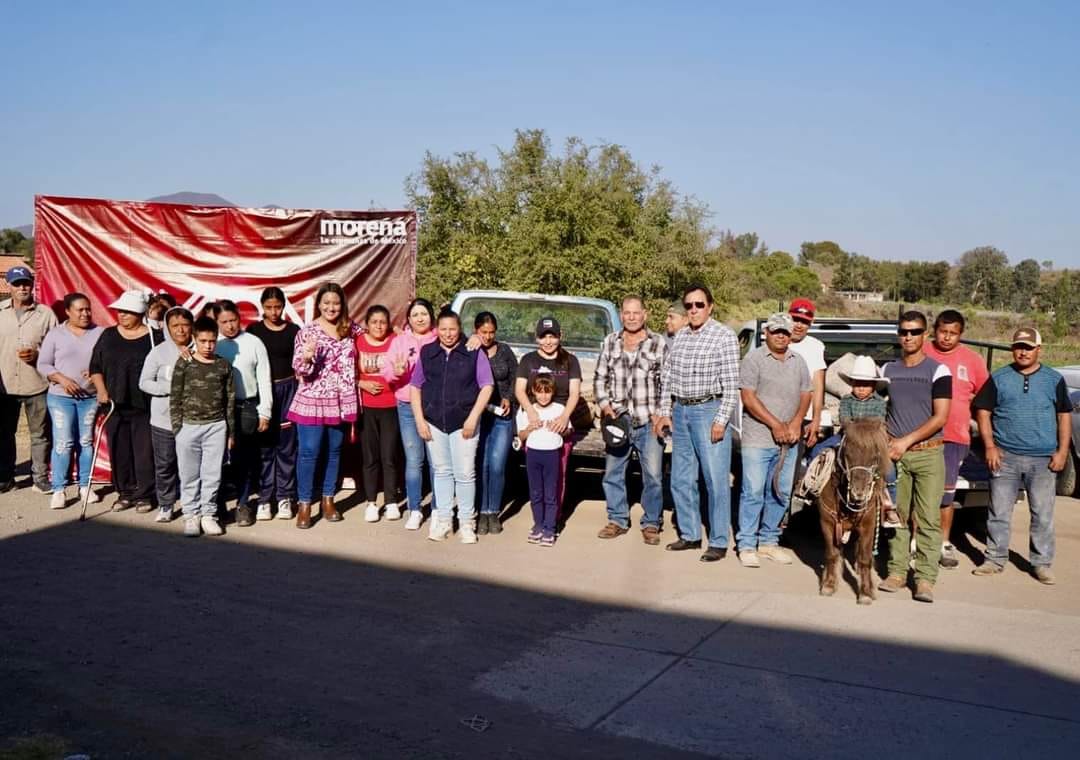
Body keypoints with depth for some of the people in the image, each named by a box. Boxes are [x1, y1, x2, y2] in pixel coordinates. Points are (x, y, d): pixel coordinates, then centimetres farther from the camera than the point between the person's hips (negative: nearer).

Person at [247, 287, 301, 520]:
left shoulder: (293, 331, 4)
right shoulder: (253, 331, 3)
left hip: (287, 389, 0)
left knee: (287, 445, 2)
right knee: (264, 446, 1)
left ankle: (285, 497, 11)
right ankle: (264, 498, 8)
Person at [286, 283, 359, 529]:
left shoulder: (350, 329, 5)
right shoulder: (307, 331, -5)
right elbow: (300, 369, -10)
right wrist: (307, 356, -29)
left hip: (341, 402, 4)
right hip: (312, 401, -3)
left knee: (334, 451, 11)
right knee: (309, 452, -2)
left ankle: (328, 500, 23)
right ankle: (304, 504, 7)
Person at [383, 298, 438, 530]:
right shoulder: (399, 341, 11)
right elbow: (386, 372, 6)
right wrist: (396, 371, -17)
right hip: (408, 408, 1)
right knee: (413, 460, 3)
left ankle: (437, 510, 10)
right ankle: (415, 511, 12)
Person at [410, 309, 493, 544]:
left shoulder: (474, 353, 1)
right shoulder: (427, 352, 8)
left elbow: (486, 386, -2)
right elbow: (415, 387, 10)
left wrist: (473, 418, -10)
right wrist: (420, 420, 2)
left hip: (463, 424, -2)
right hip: (434, 423, 3)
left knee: (465, 474, -1)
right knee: (442, 471, 11)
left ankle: (466, 523, 10)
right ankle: (442, 520, 19)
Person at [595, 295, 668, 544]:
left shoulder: (659, 343, 1)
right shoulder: (610, 342, 10)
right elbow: (600, 377, 14)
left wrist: (660, 413, -6)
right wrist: (604, 405, 1)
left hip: (649, 422, -3)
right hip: (618, 420, 3)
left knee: (653, 475, 0)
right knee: (612, 473, 9)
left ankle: (651, 524, 14)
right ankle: (618, 520, 23)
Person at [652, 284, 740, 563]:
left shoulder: (724, 336, -6)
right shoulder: (680, 336, 12)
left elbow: (731, 382, -10)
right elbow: (667, 376, 15)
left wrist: (721, 420, -14)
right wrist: (665, 412, 9)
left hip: (709, 410, -6)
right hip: (680, 411, 6)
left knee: (716, 480, -4)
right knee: (681, 480, 11)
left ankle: (719, 542, 5)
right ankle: (690, 535, 23)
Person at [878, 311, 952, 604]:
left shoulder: (938, 371, -2)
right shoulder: (887, 370, 11)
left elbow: (941, 417, -7)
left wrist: (906, 440, -13)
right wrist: (887, 440, 0)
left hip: (928, 454, -3)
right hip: (895, 453, 3)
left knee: (928, 519, -5)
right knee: (897, 515, 6)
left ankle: (925, 579, -3)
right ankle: (897, 571, 13)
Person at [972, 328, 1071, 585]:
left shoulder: (1054, 379, 7)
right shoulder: (998, 378, 5)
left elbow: (1064, 416, 8)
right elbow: (983, 412, 4)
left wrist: (1062, 451, 0)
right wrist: (990, 447, -5)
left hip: (1043, 460, 0)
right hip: (1005, 457, 0)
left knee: (1043, 515, 4)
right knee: (999, 513, 5)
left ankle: (1042, 563, 15)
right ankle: (995, 559, 15)